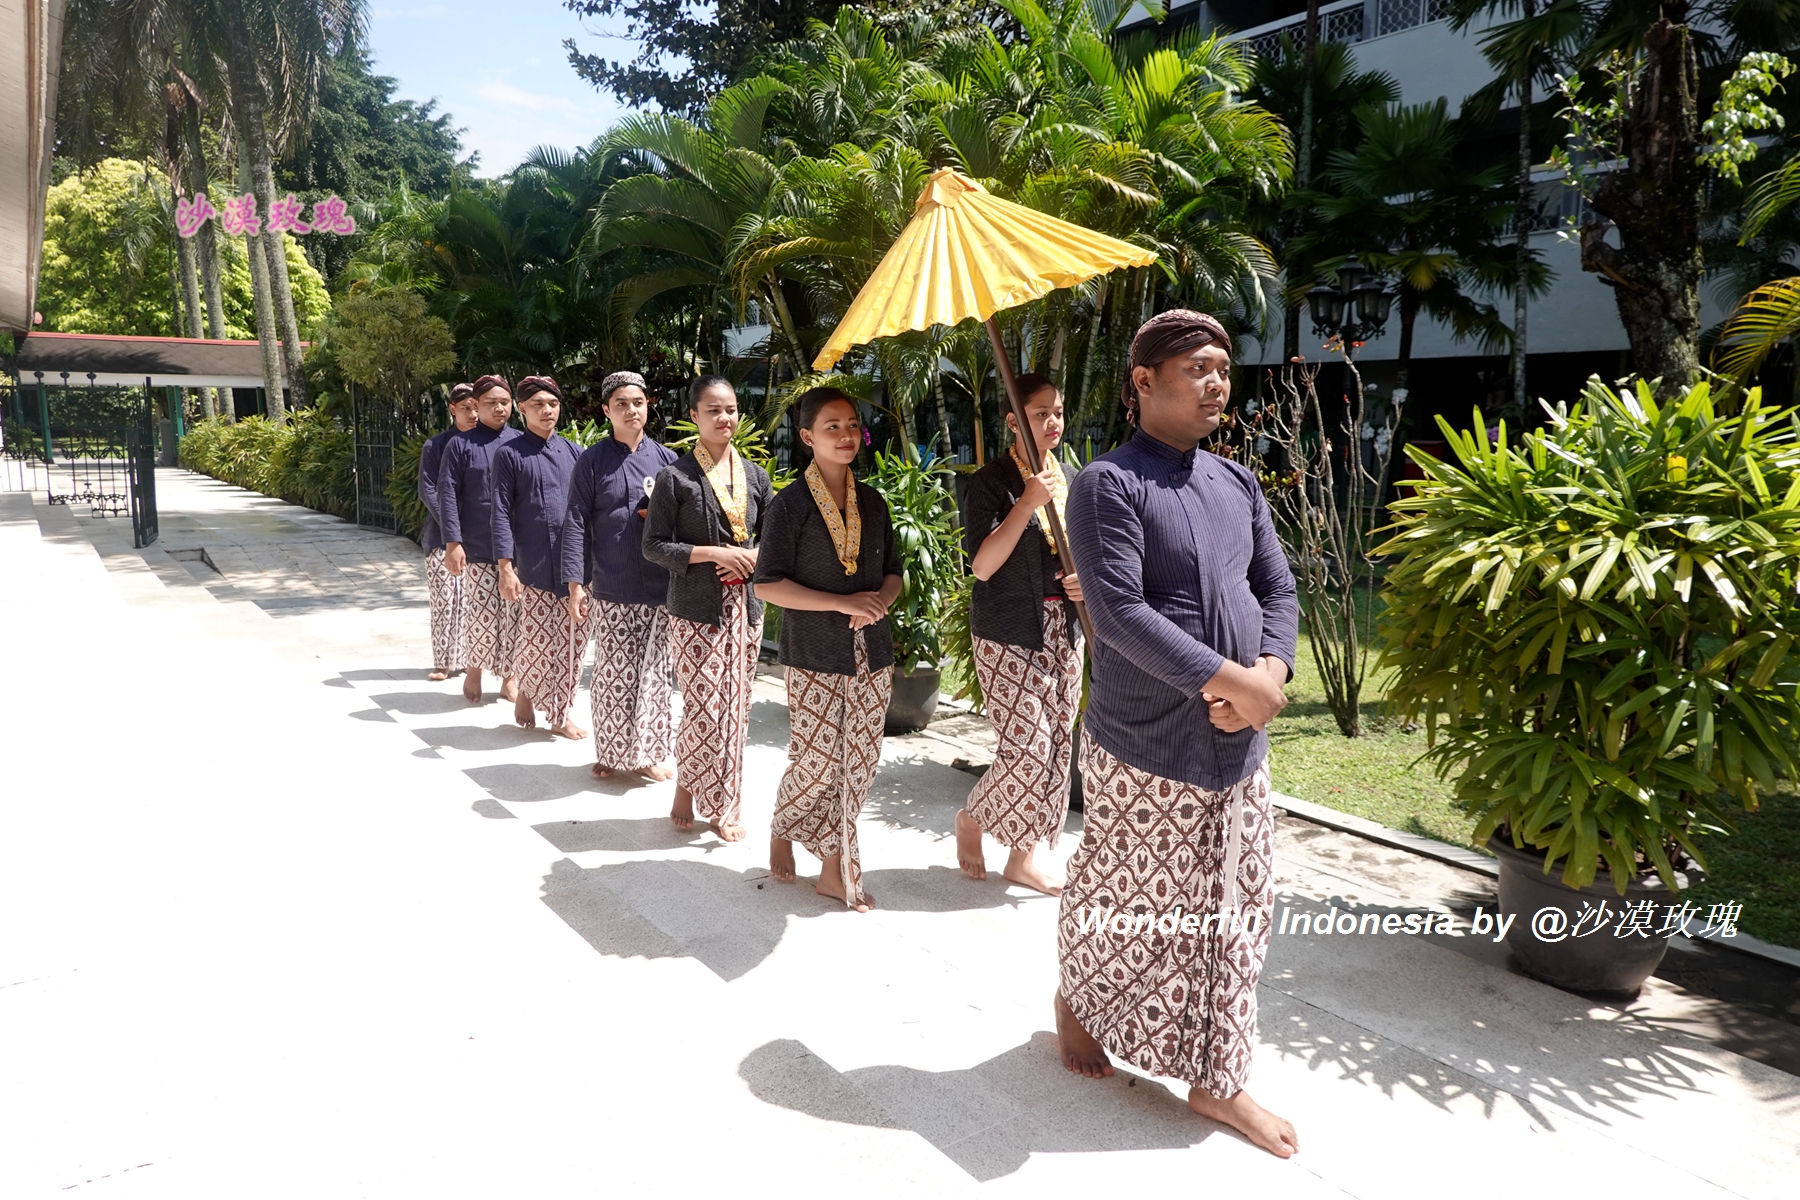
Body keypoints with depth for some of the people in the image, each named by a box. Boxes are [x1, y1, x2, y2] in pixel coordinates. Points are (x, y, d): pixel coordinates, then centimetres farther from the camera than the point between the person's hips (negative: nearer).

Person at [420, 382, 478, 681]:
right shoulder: (435, 445, 1)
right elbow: (428, 491, -2)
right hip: (442, 536, -1)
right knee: (443, 600, -1)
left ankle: (468, 658, 11)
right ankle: (444, 662, 6)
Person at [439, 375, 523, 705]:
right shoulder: (460, 445, 1)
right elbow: (447, 495, -3)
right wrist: (452, 542, -11)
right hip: (478, 548, -2)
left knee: (513, 614, 5)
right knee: (480, 614, 1)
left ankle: (508, 675, 19)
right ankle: (474, 672, 21)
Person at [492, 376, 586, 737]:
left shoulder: (574, 451, 10)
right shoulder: (510, 454, 0)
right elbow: (502, 513, -4)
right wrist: (505, 567, -10)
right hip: (535, 566, -3)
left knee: (574, 641, 5)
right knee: (537, 641, 1)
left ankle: (560, 714, 18)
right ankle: (526, 693, 28)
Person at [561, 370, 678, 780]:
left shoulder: (666, 458, 8)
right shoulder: (592, 461, 0)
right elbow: (576, 523, -3)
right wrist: (575, 583, -9)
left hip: (661, 588, 3)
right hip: (611, 591, -2)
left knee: (655, 672, 8)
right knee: (613, 674, 3)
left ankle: (647, 753, 22)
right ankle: (610, 754, 19)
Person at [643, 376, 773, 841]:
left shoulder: (754, 475, 9)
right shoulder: (675, 477, -4)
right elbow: (654, 545, -6)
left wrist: (754, 556, -6)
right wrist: (713, 552, -15)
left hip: (744, 606, 5)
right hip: (696, 609, -4)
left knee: (735, 707, 8)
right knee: (704, 707, -6)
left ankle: (722, 806, 20)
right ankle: (686, 787, 19)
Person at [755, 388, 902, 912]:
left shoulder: (873, 503, 10)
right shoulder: (791, 505, -6)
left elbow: (893, 572, 17)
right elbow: (768, 585, -11)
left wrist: (880, 601, -7)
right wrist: (844, 603, -17)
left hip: (872, 654, 5)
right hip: (815, 656, -5)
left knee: (859, 762, 5)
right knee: (816, 760, -3)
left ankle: (834, 867, 18)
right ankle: (783, 829, 28)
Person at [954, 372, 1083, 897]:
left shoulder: (1071, 479, 11)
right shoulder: (991, 483, -8)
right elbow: (983, 565, -17)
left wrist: (1087, 580, -2)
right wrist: (1028, 503, -24)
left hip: (1063, 631, 7)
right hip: (1008, 634, -6)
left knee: (1056, 746, 7)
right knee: (1027, 748, -10)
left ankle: (1023, 856, 20)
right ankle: (970, 818, 19)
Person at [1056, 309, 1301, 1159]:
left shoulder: (1237, 484, 10)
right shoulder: (1109, 485, -12)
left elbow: (1279, 590, 10)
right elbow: (1120, 613, -22)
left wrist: (1271, 673, -10)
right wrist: (1230, 680, -23)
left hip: (1238, 744, 7)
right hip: (1143, 748, -6)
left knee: (1232, 914, 12)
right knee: (1120, 897, 11)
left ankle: (1215, 1080, 26)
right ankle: (1078, 1000, 41)